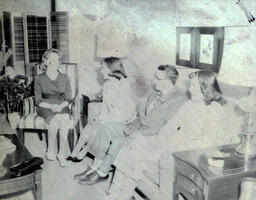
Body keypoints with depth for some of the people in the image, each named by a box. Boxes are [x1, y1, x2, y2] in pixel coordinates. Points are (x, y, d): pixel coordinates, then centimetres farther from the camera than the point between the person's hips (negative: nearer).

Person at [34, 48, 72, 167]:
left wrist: (61, 106, -14)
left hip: (62, 107, 2)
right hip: (45, 108, -1)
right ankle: (51, 151, -19)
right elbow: (38, 101, 2)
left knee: (64, 119, -32)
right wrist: (51, 106, -16)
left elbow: (68, 98, 8)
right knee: (55, 119, -34)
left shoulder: (64, 78, 11)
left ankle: (62, 154, -23)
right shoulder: (39, 79, 5)